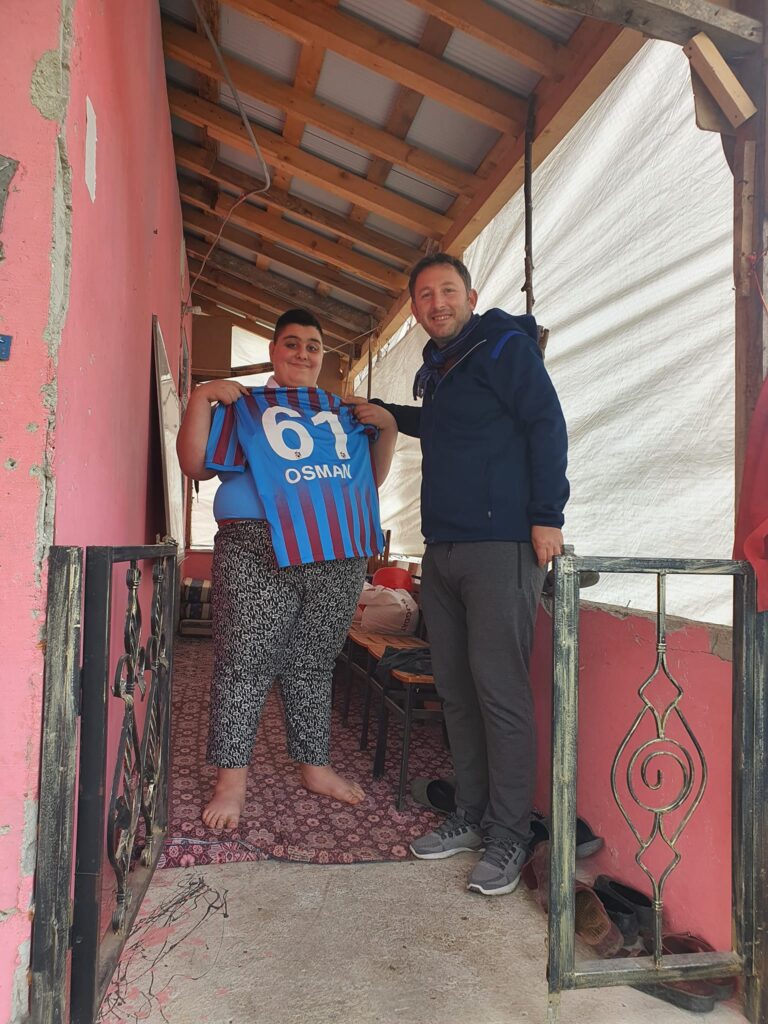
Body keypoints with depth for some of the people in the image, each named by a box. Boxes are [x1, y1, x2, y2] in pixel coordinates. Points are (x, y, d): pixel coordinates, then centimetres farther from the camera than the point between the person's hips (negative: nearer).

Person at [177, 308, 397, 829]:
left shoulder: (344, 413, 20)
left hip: (338, 557, 4)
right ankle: (232, 779, 11)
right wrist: (201, 399, -5)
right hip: (257, 553, -3)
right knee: (244, 664, -3)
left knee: (314, 665, 11)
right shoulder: (242, 405, 10)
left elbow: (372, 477, 23)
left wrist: (388, 430, 10)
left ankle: (316, 766, 24)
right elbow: (197, 466, 2)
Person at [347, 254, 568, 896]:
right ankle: (472, 815, 24)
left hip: (500, 544, -8)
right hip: (442, 549, 8)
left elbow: (546, 425, -11)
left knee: (499, 690, -5)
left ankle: (509, 836, 9)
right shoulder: (436, 368, 21)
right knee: (455, 689, 11)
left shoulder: (506, 345, -3)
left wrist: (547, 517, -17)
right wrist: (391, 416, 29)